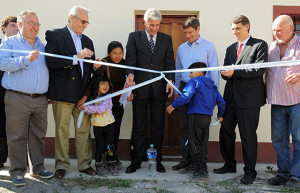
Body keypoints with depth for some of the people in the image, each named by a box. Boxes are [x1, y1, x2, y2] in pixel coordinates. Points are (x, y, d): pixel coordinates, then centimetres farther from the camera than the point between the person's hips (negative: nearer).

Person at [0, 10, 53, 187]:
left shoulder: (42, 46, 19)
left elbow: (49, 68, 22)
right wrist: (26, 60, -21)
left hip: (40, 100, 5)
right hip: (17, 99, -4)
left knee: (38, 136, 10)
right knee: (17, 137, 0)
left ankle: (38, 167, 22)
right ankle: (18, 171, 11)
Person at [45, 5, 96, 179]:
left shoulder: (87, 41, 18)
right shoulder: (55, 35, 0)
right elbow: (51, 62, -14)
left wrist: (96, 66, 1)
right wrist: (76, 57, -20)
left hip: (83, 93, 5)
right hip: (63, 92, -5)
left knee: (84, 130, 7)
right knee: (62, 131, 3)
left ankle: (85, 164, 18)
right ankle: (62, 165, 15)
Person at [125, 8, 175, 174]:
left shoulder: (166, 39, 11)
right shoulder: (134, 37, 7)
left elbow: (170, 62, 7)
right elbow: (130, 59, -3)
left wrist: (170, 80, -8)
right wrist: (130, 74, -22)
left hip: (159, 88, 1)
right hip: (140, 87, -1)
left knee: (158, 126, 7)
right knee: (139, 126, 5)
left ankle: (157, 161, 17)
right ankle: (136, 161, 14)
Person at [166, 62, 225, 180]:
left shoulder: (194, 81, -5)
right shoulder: (212, 86, 18)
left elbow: (185, 96, -21)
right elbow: (221, 102, 20)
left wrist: (173, 106, -12)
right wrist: (220, 115, 34)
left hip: (196, 116, -8)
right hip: (208, 117, 8)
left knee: (194, 144, -3)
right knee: (202, 143, 14)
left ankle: (201, 171, -4)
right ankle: (201, 168, 19)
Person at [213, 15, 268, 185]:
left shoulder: (260, 45, 0)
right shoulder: (231, 48, 19)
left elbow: (260, 69, -12)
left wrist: (235, 72, -20)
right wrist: (226, 74, -8)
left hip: (249, 98, -6)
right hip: (231, 97, 6)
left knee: (248, 136, 0)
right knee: (226, 132, 11)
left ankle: (250, 171, 13)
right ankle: (230, 164, 28)